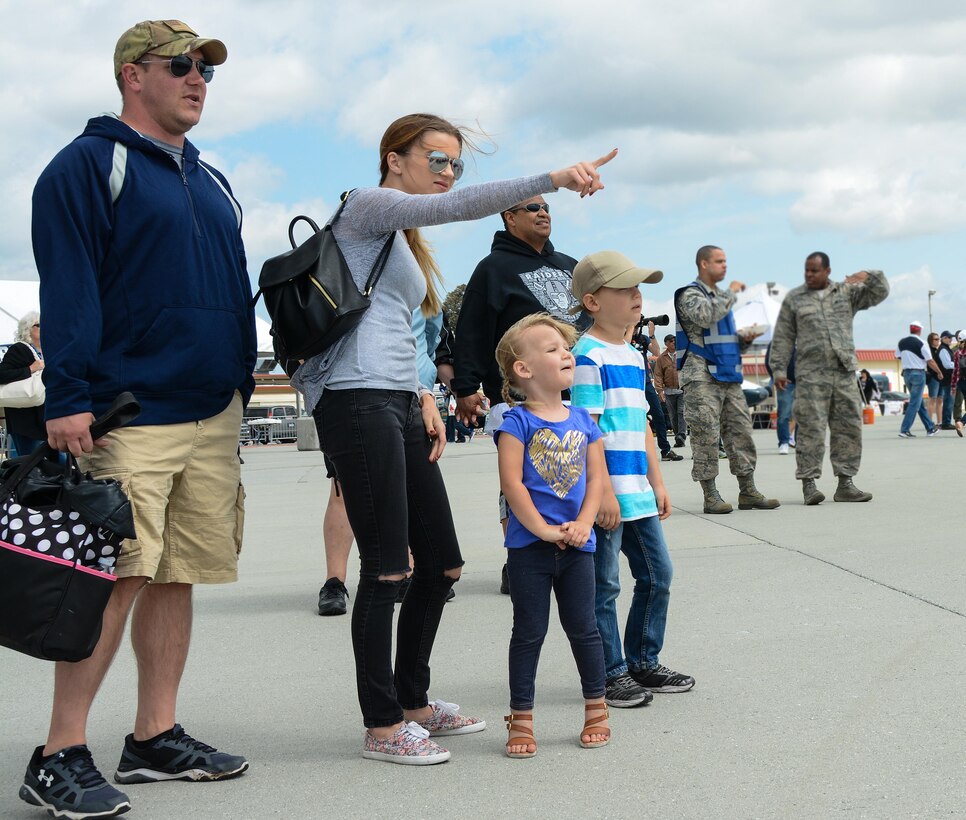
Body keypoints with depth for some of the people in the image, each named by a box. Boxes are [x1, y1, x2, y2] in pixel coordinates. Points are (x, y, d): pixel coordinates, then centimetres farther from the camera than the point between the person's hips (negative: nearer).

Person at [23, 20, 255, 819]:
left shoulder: (211, 183, 20)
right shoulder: (90, 165, -3)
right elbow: (67, 289, -11)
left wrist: (243, 381, 20)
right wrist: (68, 397, -19)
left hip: (214, 415, 7)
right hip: (128, 415, -7)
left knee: (177, 574, 8)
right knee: (118, 575, -12)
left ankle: (156, 737, 17)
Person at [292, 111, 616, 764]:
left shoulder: (407, 244, 27)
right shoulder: (367, 205, 0)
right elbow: (458, 206, -17)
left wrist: (423, 397, 13)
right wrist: (553, 179, -23)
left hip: (400, 404, 9)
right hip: (357, 401, -9)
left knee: (442, 564, 10)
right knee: (386, 568, -6)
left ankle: (413, 701, 24)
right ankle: (382, 725, 4)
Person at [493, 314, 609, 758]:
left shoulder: (583, 421, 7)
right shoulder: (516, 422, -8)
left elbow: (595, 478, 5)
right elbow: (511, 482, -14)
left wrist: (583, 524, -9)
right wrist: (543, 529, -17)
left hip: (576, 544, 4)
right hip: (529, 546, -4)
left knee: (583, 627, 12)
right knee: (529, 632, 5)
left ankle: (596, 709, 26)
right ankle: (521, 718, 14)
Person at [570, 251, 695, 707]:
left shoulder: (633, 356, 16)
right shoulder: (589, 356, -12)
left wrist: (656, 483, 19)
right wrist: (603, 491, -19)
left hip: (637, 493, 9)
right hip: (606, 495, -9)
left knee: (658, 576, 13)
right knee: (604, 586, 1)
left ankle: (644, 663, 26)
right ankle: (610, 674, 11)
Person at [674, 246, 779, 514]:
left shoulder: (722, 297, 22)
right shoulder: (689, 295, -4)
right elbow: (706, 316, -25)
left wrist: (744, 339, 7)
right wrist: (731, 293, -12)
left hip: (729, 376, 8)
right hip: (701, 377, -8)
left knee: (740, 431, 5)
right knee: (707, 435, -8)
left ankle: (748, 492, 9)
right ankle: (710, 496, -3)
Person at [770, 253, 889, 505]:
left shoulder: (847, 292, 12)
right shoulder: (794, 298, 7)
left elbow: (880, 294, 8)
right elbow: (783, 338, 5)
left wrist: (869, 276, -10)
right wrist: (779, 369, -1)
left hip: (844, 373, 3)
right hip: (810, 376, -3)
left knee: (849, 427, 3)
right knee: (811, 429, -8)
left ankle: (845, 484, 10)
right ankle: (809, 484, -5)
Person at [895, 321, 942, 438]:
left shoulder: (901, 342, 4)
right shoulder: (921, 343, -14)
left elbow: (898, 357, 15)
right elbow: (930, 362, -13)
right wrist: (939, 372, 0)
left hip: (906, 373, 7)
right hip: (918, 374, -7)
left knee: (919, 402, 15)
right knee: (914, 403, -3)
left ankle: (930, 428, 23)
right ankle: (904, 430, -8)